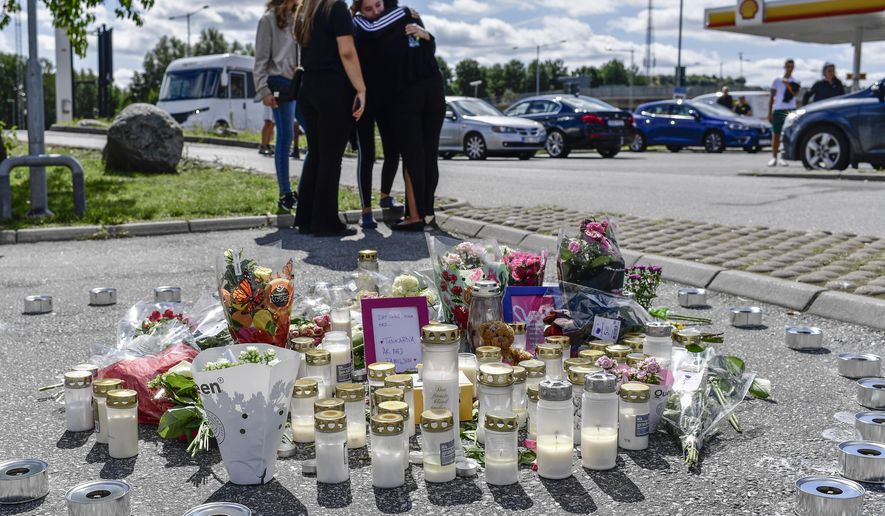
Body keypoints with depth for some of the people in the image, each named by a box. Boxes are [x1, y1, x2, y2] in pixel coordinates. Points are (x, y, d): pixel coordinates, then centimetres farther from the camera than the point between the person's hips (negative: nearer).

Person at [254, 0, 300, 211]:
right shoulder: (269, 19, -1)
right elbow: (261, 58, -3)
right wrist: (263, 90, -10)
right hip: (281, 83, -5)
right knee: (285, 137, -3)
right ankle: (285, 194, 3)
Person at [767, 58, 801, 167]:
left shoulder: (795, 82, 9)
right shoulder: (777, 81, 7)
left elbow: (795, 93, -9)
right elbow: (771, 97, 7)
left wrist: (788, 84, -19)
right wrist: (769, 112, 1)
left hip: (790, 110, 0)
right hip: (778, 110, 0)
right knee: (776, 135, 0)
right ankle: (774, 157, 3)